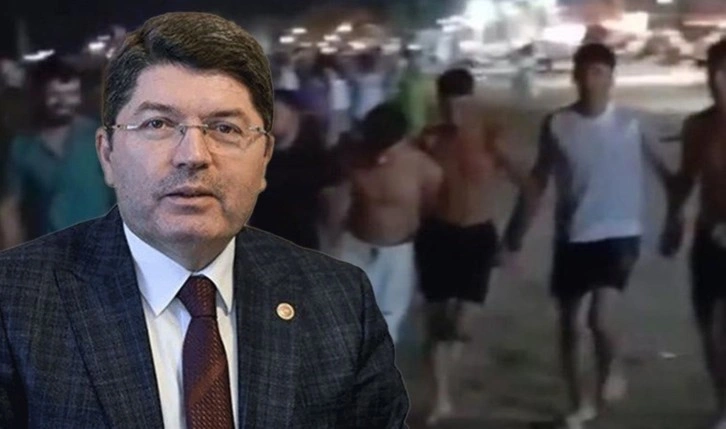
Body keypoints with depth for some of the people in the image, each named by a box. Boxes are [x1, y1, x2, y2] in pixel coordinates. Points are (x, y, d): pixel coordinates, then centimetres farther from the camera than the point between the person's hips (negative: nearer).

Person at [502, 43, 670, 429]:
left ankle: (612, 368, 12)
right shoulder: (556, 125, -1)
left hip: (619, 233, -3)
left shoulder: (631, 124, -6)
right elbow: (537, 183, 6)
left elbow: (663, 171, 3)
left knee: (602, 317, -21)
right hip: (572, 237, 3)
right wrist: (514, 236, 5)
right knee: (570, 325, 10)